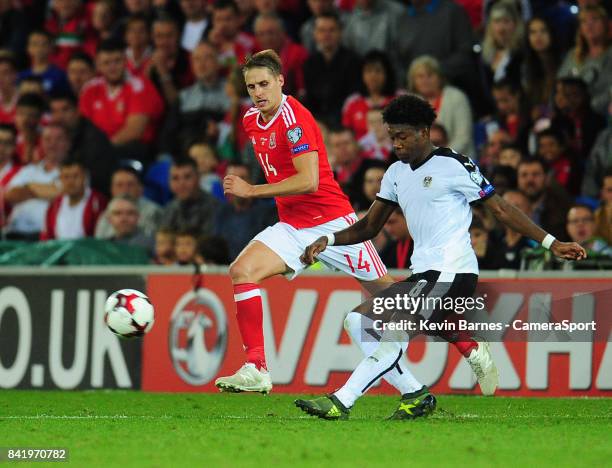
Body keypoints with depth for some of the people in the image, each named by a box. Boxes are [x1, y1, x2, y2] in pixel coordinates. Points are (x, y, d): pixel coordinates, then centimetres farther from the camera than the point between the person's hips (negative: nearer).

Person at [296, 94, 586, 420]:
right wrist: (328, 240, 2)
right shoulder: (397, 172, 15)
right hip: (423, 274, 9)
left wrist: (552, 244, -6)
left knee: (395, 334, -22)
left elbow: (500, 209, -3)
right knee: (358, 320, 1)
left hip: (452, 272, -9)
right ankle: (416, 396, -2)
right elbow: (369, 227, 19)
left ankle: (341, 402, -27)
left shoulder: (454, 166, -7)